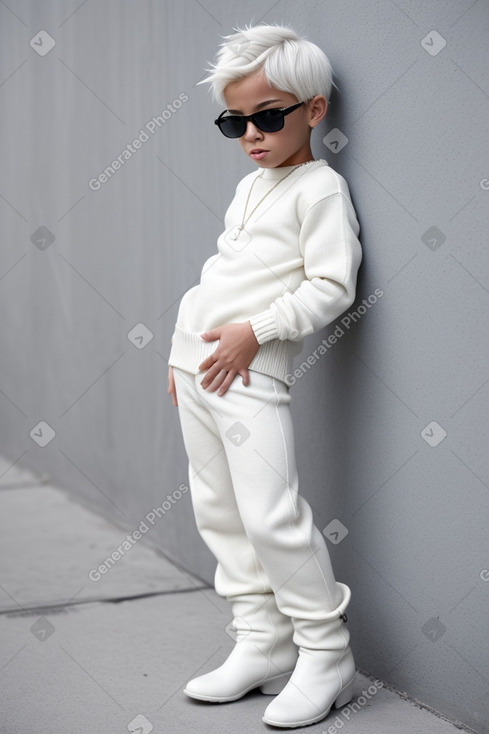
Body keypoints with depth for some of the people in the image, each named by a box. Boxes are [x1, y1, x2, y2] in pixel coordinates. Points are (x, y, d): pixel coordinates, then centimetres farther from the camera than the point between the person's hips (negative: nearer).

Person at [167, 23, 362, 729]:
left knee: (271, 514, -13)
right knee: (218, 511, 10)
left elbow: (332, 286, -14)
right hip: (197, 362, 9)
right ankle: (263, 643, 19)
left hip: (251, 373, -9)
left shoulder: (321, 187, -6)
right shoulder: (249, 187, 18)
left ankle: (326, 655, 1)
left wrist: (254, 332, -18)